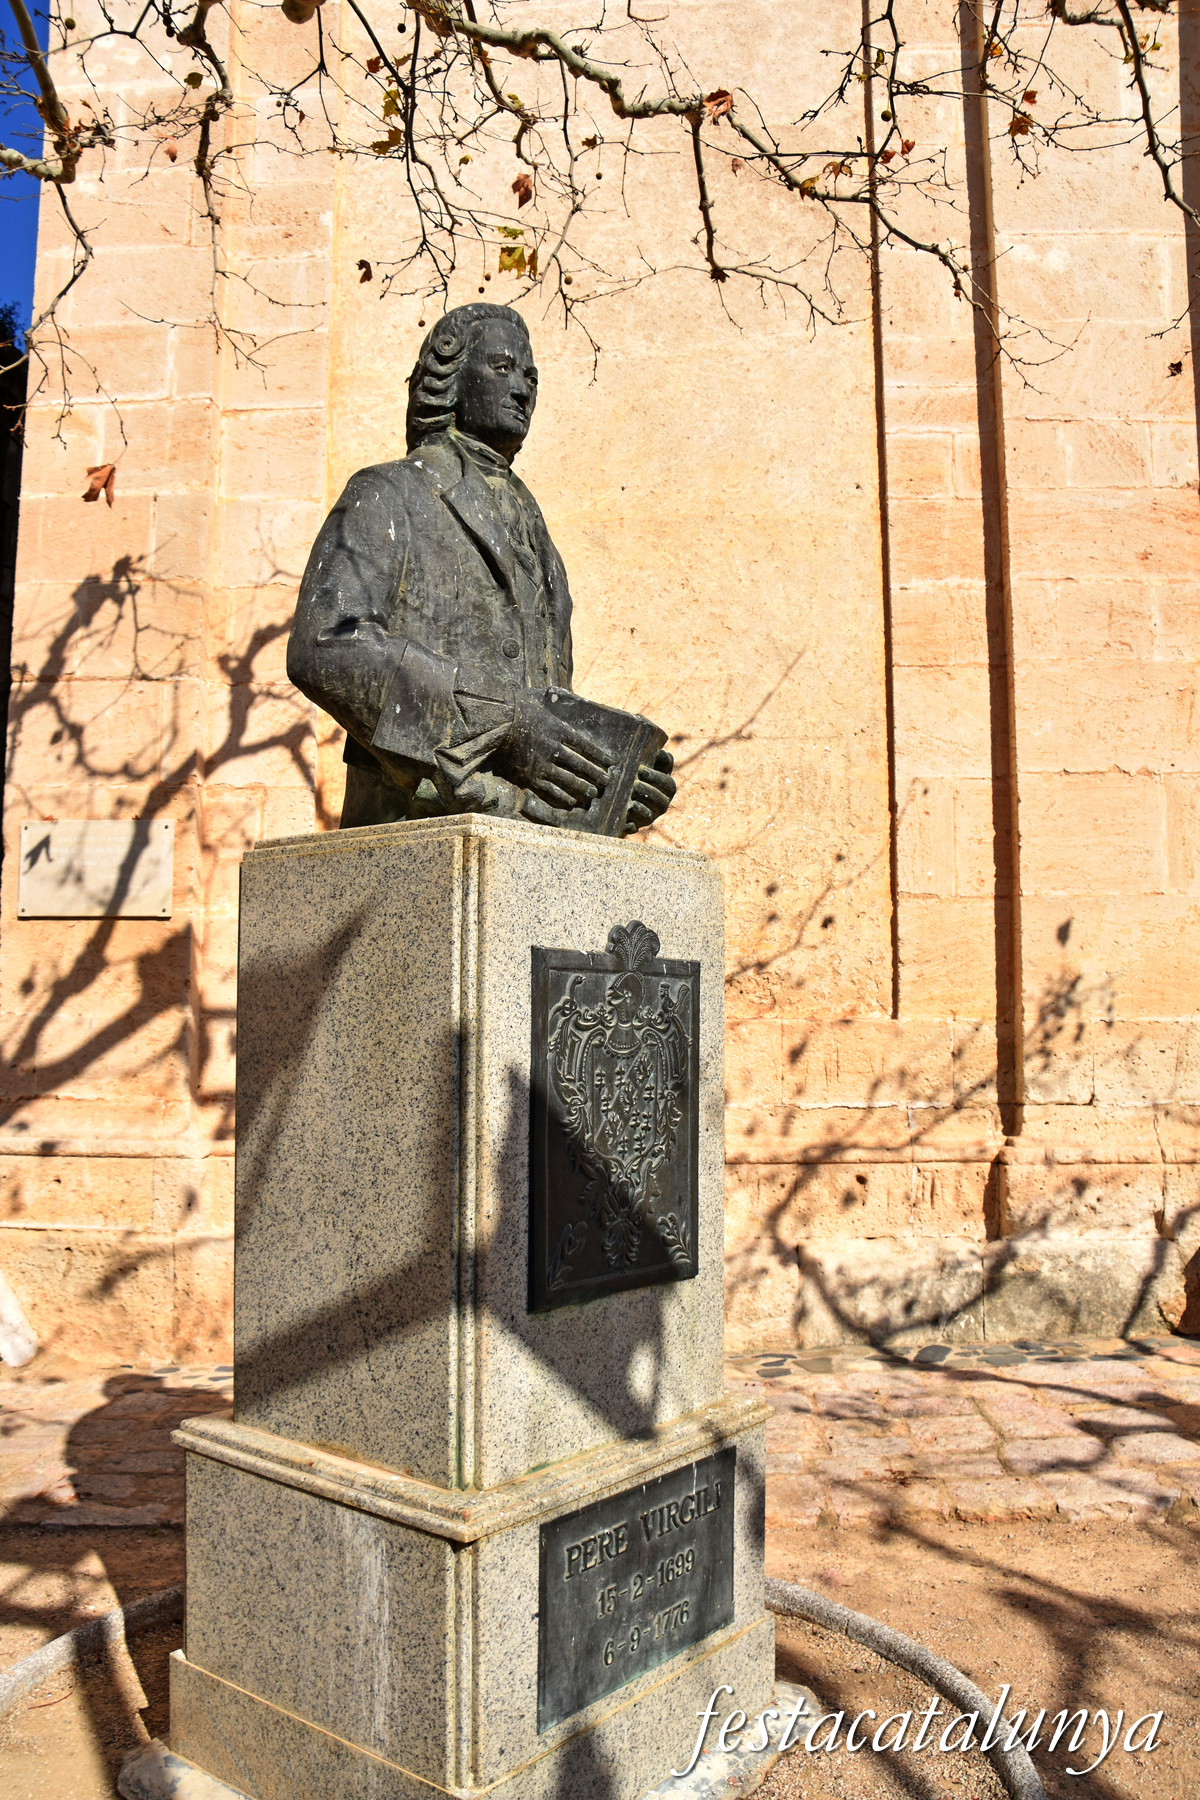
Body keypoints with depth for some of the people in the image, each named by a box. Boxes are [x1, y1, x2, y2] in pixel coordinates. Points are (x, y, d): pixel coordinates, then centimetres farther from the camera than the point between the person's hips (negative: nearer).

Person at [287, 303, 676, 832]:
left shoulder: (530, 537, 29)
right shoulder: (385, 496, 8)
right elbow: (325, 648, -10)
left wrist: (614, 777, 6)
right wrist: (502, 722, -19)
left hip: (532, 839, 6)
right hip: (424, 826, -6)